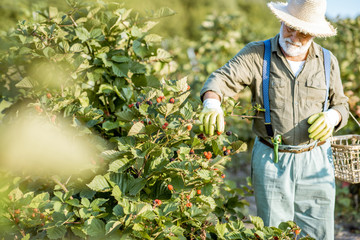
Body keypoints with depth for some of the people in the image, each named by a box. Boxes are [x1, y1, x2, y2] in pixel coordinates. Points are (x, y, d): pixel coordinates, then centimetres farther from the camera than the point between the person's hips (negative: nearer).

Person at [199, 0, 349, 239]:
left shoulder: (327, 61, 6)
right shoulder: (257, 54, -2)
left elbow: (341, 104, 14)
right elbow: (223, 78, -15)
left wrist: (331, 117, -10)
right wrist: (212, 103, -37)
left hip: (315, 160, 2)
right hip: (271, 161, -2)